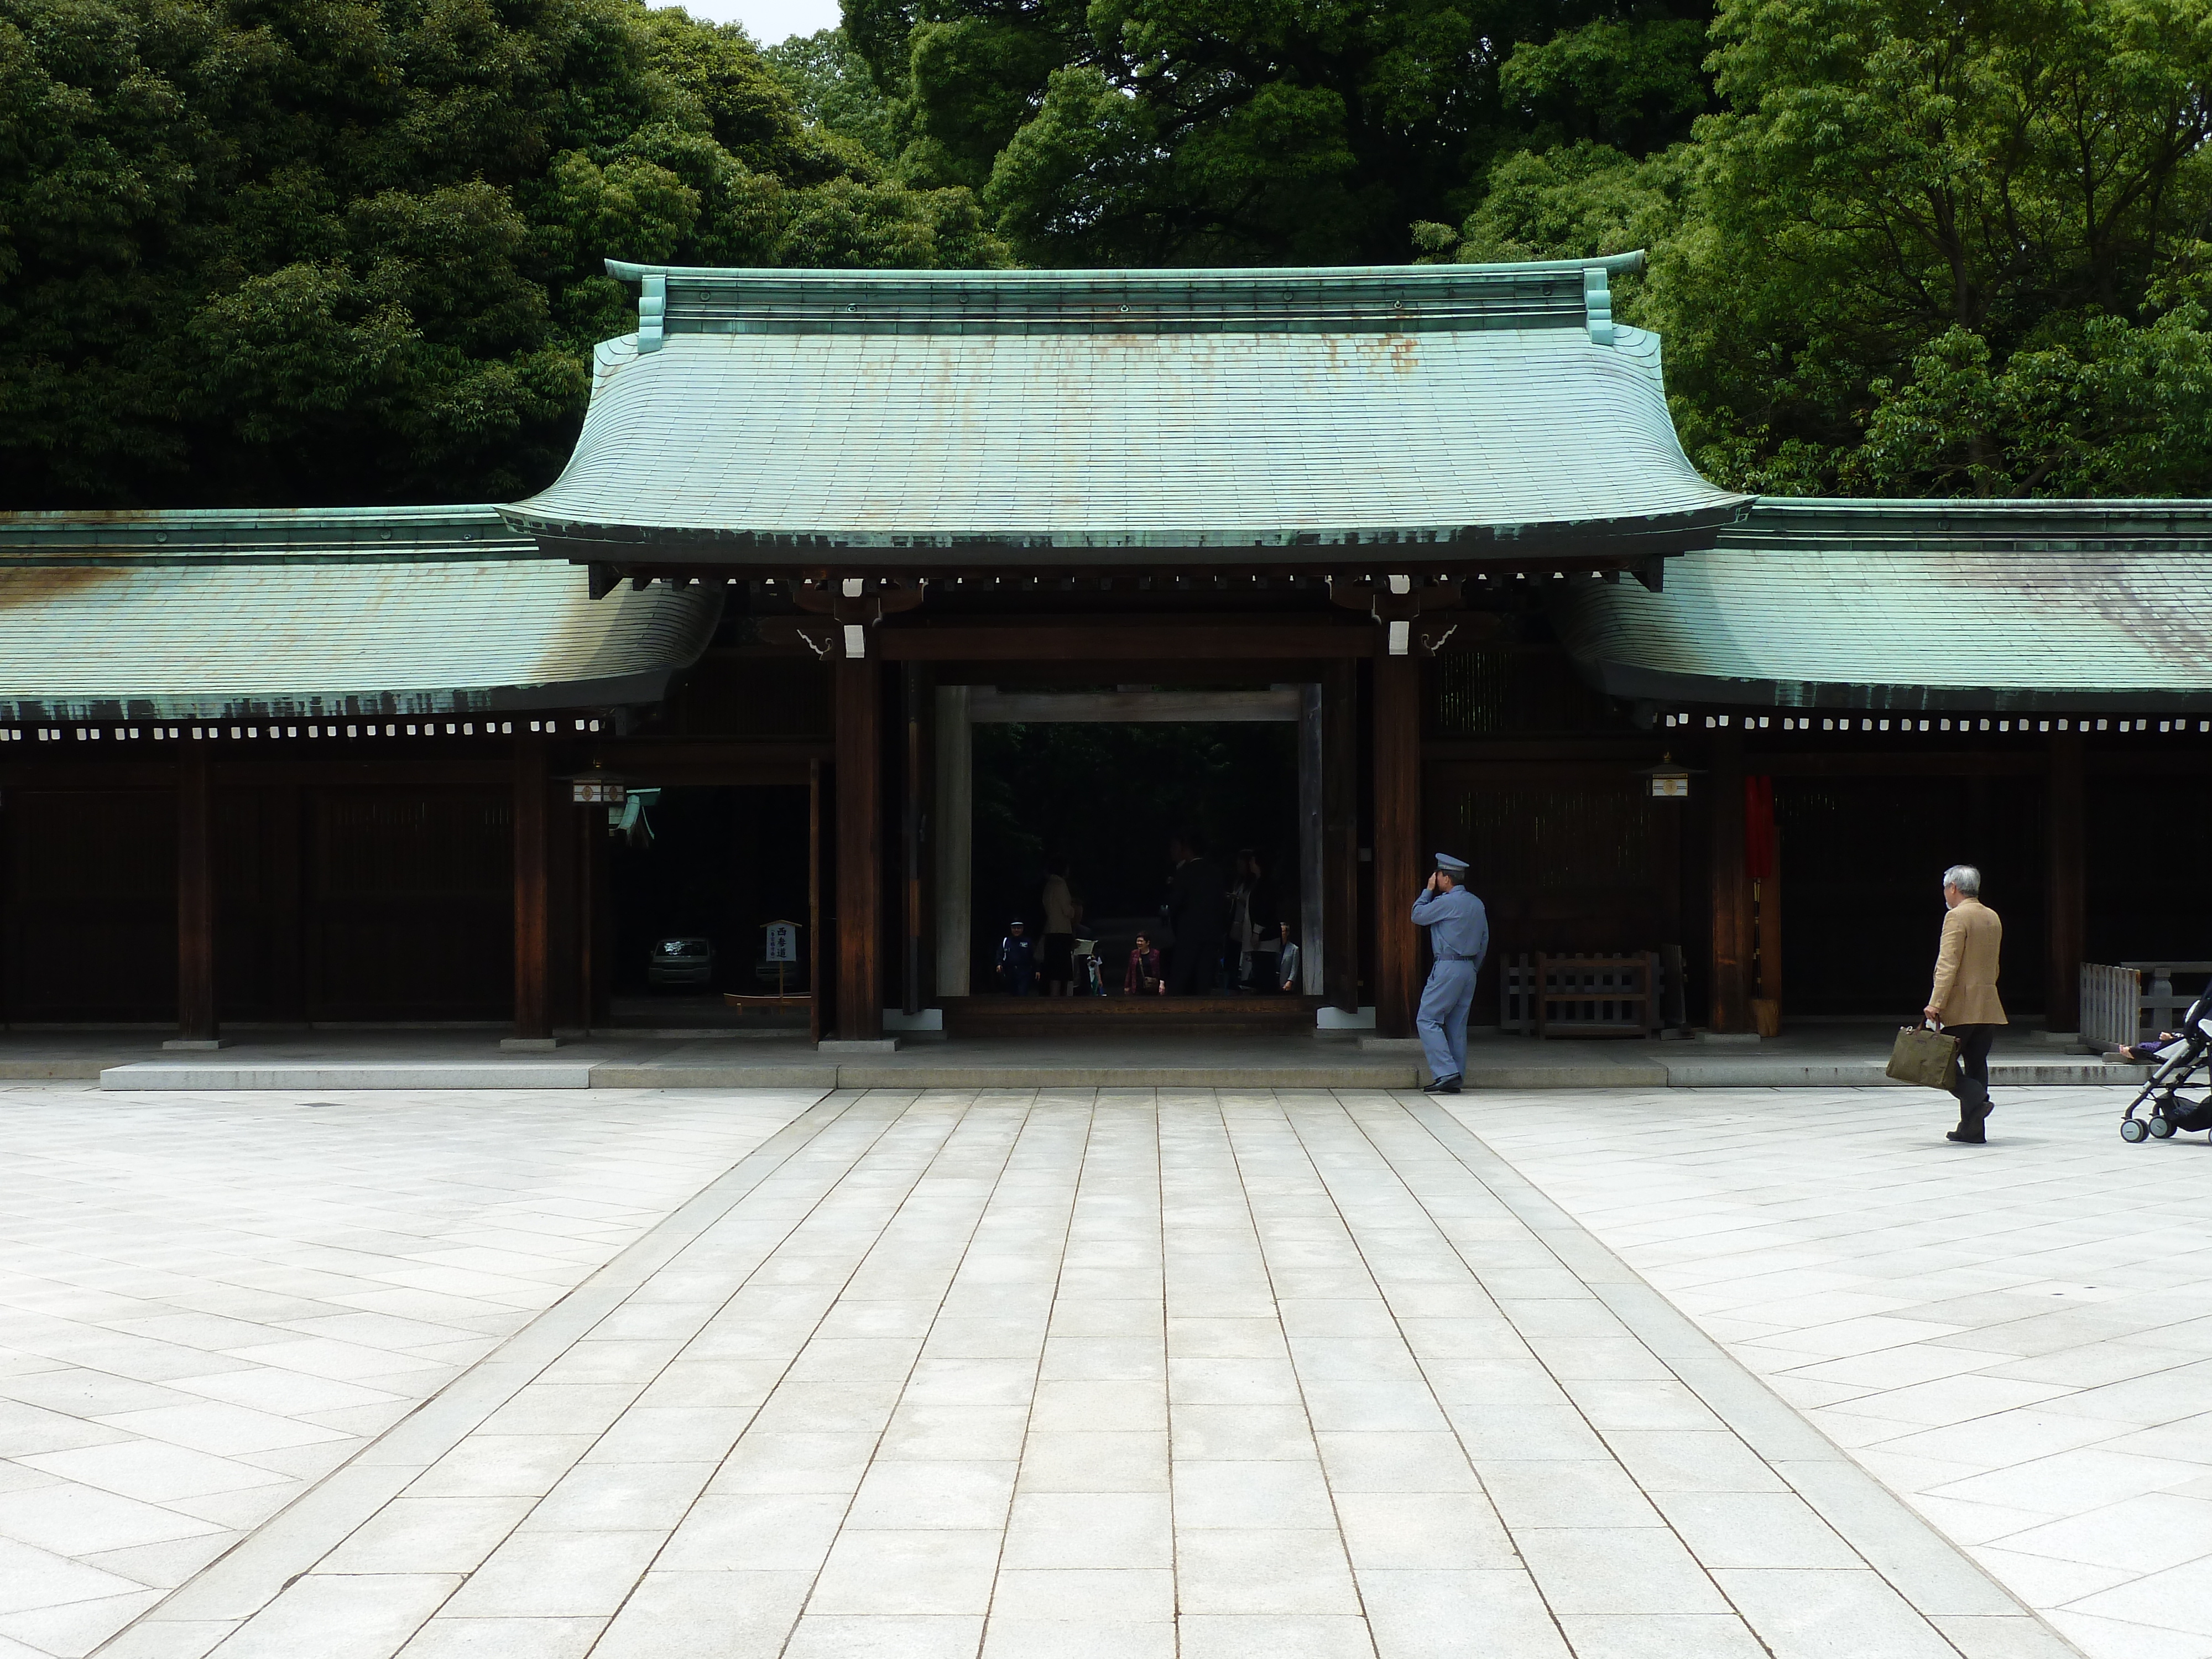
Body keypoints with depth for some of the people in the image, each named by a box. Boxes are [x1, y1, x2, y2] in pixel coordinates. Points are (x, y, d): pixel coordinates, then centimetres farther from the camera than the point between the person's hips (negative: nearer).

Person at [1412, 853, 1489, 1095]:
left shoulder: (1447, 902, -13)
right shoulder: (1477, 903, 12)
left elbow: (1418, 915, 1)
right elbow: (1485, 940, 17)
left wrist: (1428, 890, 12)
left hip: (1448, 968, -8)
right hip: (1469, 969, 8)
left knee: (1427, 1020, -6)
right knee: (1457, 1024, 11)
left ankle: (1446, 1074, -17)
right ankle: (1456, 1079, 10)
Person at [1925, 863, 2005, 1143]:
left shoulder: (1957, 917, -11)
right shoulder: (1993, 918, 15)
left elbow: (1948, 965, -19)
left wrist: (1936, 1002, -22)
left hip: (1962, 1006, -8)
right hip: (1989, 1005, 8)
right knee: (1976, 1065, 8)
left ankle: (1976, 1097, -18)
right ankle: (1972, 1129, 8)